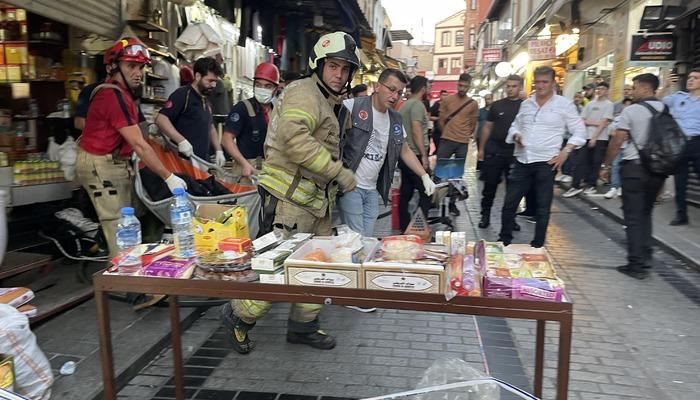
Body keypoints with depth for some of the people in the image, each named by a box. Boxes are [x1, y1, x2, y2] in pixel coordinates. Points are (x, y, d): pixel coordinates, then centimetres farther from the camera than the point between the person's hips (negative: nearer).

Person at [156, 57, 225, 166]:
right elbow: (161, 119, -18)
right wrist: (181, 140, -28)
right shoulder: (182, 95, -8)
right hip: (184, 160, -8)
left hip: (203, 160, 8)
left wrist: (219, 151, 16)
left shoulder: (206, 102, 19)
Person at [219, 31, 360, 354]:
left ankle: (303, 326, 29)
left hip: (316, 200, 10)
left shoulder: (328, 102, 20)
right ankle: (238, 316, 18)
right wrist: (338, 171, -25)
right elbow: (294, 138, -30)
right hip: (290, 198, -10)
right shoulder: (305, 93, -13)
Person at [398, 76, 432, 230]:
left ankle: (404, 228, 16)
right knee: (426, 192, -5)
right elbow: (416, 131, -20)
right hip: (415, 155, -9)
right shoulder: (417, 104, -11)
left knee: (405, 192, 11)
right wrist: (424, 155, -18)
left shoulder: (404, 105, 16)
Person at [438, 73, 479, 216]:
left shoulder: (473, 104, 3)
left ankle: (452, 203, 15)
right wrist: (447, 133, 11)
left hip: (463, 143, 1)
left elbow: (473, 123, 13)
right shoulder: (447, 100, 0)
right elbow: (442, 119, 7)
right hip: (446, 140, -1)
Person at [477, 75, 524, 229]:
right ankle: (485, 215, 14)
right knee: (490, 184, 4)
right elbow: (487, 127, 10)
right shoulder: (497, 105, 6)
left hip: (515, 151, 0)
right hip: (494, 149, 1)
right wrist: (481, 148, 7)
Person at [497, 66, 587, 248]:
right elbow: (515, 126, 23)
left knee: (542, 207, 4)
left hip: (546, 163, -4)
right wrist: (516, 135, 1)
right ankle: (504, 239, 20)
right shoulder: (526, 104, 12)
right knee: (509, 202, 5)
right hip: (522, 161, 4)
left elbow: (580, 132, 2)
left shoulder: (564, 105, 0)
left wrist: (565, 152, -8)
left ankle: (538, 245, 15)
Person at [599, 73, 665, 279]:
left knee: (633, 217, 0)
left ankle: (636, 265, 1)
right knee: (646, 213, 17)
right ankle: (645, 257, 18)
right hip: (658, 168, 5)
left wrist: (606, 166, 0)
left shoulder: (631, 111, -9)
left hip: (634, 167, -5)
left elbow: (617, 141, -10)